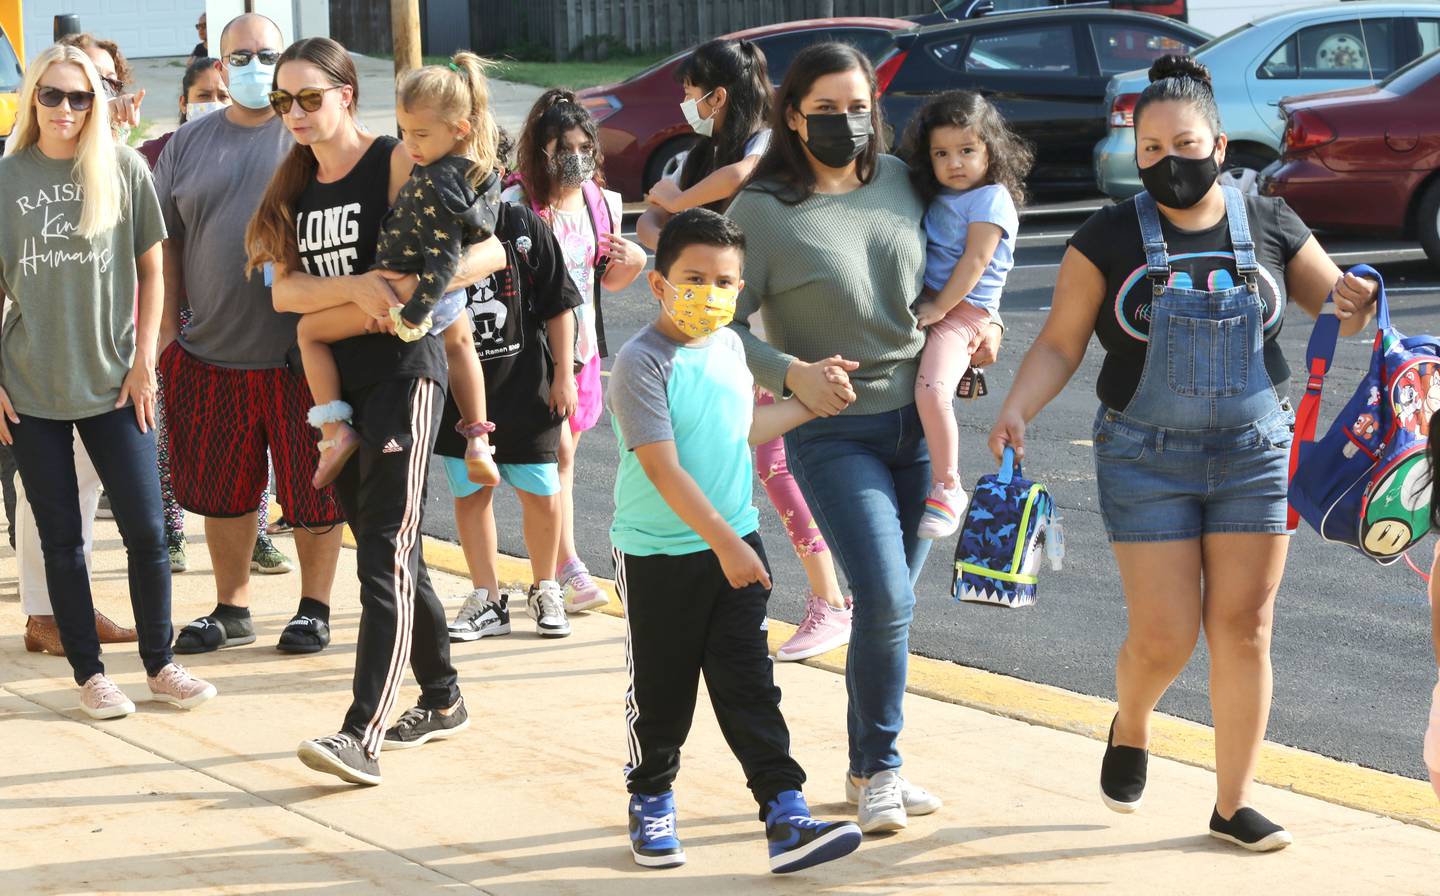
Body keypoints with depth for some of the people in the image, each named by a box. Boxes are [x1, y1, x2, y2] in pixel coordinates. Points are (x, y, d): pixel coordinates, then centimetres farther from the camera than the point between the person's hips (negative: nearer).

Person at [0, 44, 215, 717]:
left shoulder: (125, 170, 1)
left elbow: (150, 271, 6)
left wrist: (143, 361, -1)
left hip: (113, 381, 0)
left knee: (145, 531, 0)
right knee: (60, 537, 6)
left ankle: (160, 665, 15)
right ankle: (89, 673, 15)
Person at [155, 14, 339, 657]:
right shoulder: (189, 144, 10)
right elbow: (166, 242, 12)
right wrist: (167, 328, 6)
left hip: (303, 355, -3)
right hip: (210, 356, 3)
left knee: (314, 492, 4)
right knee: (224, 491, 12)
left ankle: (314, 608, 19)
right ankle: (231, 610, 25)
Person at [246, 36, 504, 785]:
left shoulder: (395, 163, -8)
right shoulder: (295, 185, 10)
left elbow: (491, 249, -13)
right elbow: (285, 290, -4)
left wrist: (408, 288, -27)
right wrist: (357, 286, -22)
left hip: (401, 370, -7)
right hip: (333, 379, 7)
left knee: (386, 553, -13)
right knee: (382, 549, 14)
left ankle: (363, 736, -21)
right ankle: (442, 701, 28)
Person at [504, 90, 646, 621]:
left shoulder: (603, 203, 5)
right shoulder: (517, 205, -13)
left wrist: (631, 264, -3)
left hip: (582, 343, 6)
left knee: (563, 458, 10)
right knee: (557, 451, -13)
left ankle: (546, 582, 16)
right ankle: (569, 571, -11)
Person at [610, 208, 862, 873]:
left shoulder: (729, 347, 5)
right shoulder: (642, 363, -18)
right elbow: (663, 469, -22)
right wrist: (724, 543, -23)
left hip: (735, 544, 5)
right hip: (658, 556, -5)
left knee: (750, 687, 2)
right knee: (660, 691, 9)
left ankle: (785, 816, -1)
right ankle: (651, 804, 29)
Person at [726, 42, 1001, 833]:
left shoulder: (899, 181, 5)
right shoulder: (762, 211, -10)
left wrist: (978, 322, 4)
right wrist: (790, 372, -25)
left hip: (919, 419, 5)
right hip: (833, 432, -5)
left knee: (890, 603, 10)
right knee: (886, 601, -15)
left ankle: (868, 768, 24)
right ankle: (877, 770, 4)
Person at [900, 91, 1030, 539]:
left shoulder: (991, 199, -8)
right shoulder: (939, 199, 16)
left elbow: (974, 262, -15)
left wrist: (939, 307, -17)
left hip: (961, 311, -10)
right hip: (925, 306, 10)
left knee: (931, 389, -27)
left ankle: (947, 489, -17)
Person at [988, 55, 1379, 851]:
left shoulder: (1269, 228, 1)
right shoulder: (1108, 240, -5)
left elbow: (1343, 311, 11)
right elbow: (1059, 345, -2)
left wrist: (1355, 302, -13)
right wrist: (1017, 408, -19)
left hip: (1254, 456, 2)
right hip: (1146, 459, -2)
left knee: (1243, 628, 2)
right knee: (1164, 636, -4)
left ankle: (1233, 805, 14)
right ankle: (1130, 728, 31)